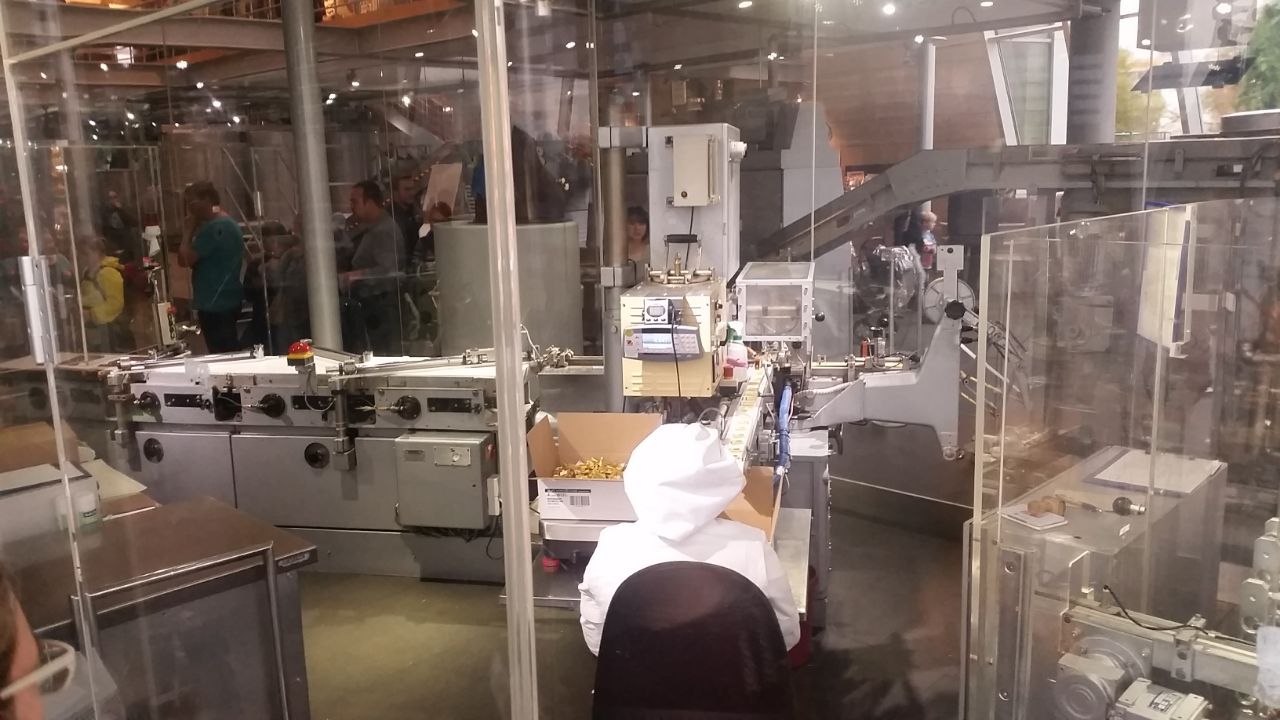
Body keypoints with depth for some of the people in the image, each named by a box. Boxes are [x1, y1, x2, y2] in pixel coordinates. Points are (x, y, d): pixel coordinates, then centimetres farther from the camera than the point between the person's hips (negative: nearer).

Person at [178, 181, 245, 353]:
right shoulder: (228, 224, 16)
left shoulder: (214, 228, -17)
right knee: (229, 354, 13)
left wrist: (188, 230, -6)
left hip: (215, 305, -10)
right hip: (226, 301, 10)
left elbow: (184, 259, -16)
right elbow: (197, 259, 20)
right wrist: (194, 230, 9)